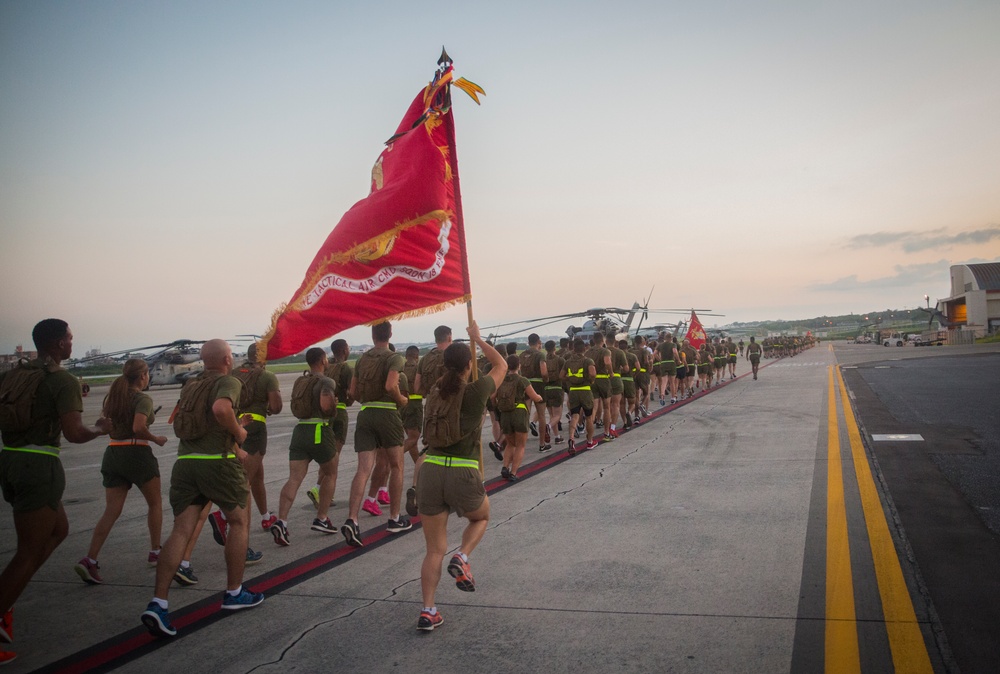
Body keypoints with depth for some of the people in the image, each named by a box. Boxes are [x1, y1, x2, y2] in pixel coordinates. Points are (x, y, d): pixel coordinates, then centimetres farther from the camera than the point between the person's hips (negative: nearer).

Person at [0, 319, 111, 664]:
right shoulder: (63, 380, -11)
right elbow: (74, 433, -18)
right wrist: (100, 428, 2)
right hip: (40, 466, -8)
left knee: (58, 529, 23)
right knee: (29, 553, 2)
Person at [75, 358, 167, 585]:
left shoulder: (112, 396, 11)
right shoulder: (142, 399, -11)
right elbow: (138, 428, -23)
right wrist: (156, 439, -9)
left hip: (112, 453, 6)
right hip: (137, 454, -6)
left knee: (111, 511, 4)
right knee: (155, 503, 14)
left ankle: (90, 560, -9)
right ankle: (155, 552, 21)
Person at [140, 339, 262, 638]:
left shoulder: (190, 386, 19)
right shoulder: (228, 382, -4)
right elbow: (220, 409, -25)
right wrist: (238, 432, -8)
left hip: (185, 461, 6)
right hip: (218, 461, -6)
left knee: (181, 530, 2)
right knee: (239, 522, 14)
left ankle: (158, 603, -10)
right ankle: (234, 593, 20)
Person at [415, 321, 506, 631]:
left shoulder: (435, 396, 10)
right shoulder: (476, 392, -2)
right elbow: (501, 365, 16)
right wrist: (478, 338, 26)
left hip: (430, 472, 4)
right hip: (463, 475, -3)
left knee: (434, 549, 14)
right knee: (481, 517, 29)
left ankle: (428, 610, 7)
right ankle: (462, 558, 4)